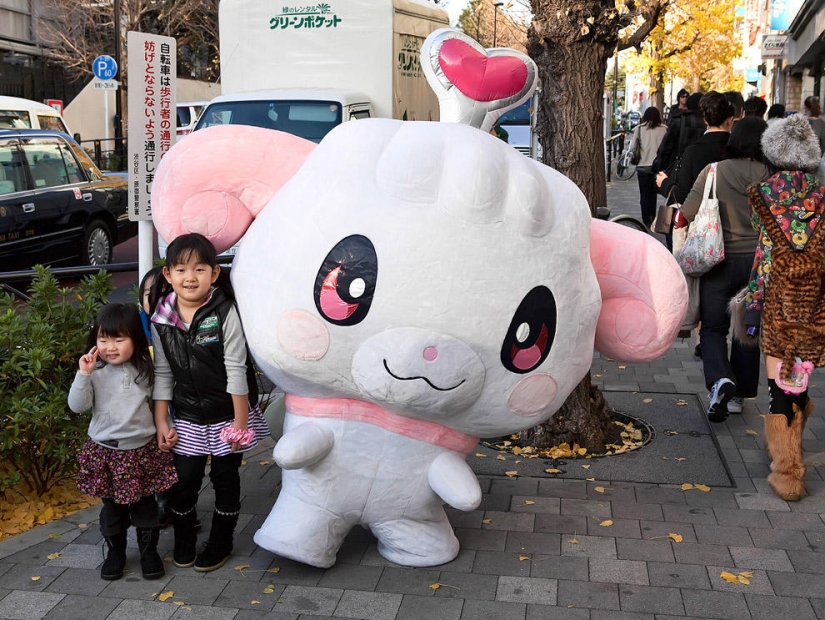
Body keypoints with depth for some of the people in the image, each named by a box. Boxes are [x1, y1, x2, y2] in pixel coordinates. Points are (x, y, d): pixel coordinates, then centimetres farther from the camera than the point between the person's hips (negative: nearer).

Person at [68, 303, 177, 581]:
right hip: (106, 451, -1)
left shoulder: (145, 369, -3)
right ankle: (115, 552, 31)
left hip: (142, 449, 1)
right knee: (112, 506, 13)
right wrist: (83, 375, -25)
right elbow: (77, 406, -15)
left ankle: (149, 551, 28)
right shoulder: (95, 372, -9)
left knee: (145, 505, 11)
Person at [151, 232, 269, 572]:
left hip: (226, 414, -3)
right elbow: (162, 373, 2)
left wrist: (240, 422, -14)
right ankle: (183, 540, 32)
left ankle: (220, 543, 30)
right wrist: (161, 422, 1)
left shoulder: (224, 314, -17)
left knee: (225, 478, 11)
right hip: (188, 419, 3)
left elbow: (236, 370, -15)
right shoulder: (161, 321, -6)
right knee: (184, 478, 8)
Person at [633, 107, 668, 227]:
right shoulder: (664, 129, -2)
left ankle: (646, 221, 5)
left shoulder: (639, 129, -2)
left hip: (643, 166, -1)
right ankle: (652, 218, 16)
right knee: (653, 193, 16)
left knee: (644, 194, 7)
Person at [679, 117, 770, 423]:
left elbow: (687, 213, -11)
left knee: (714, 327, 10)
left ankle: (720, 379, -16)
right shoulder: (771, 176, -7)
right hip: (758, 260, 2)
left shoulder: (714, 171, -10)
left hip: (721, 260, -2)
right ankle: (737, 396, 24)